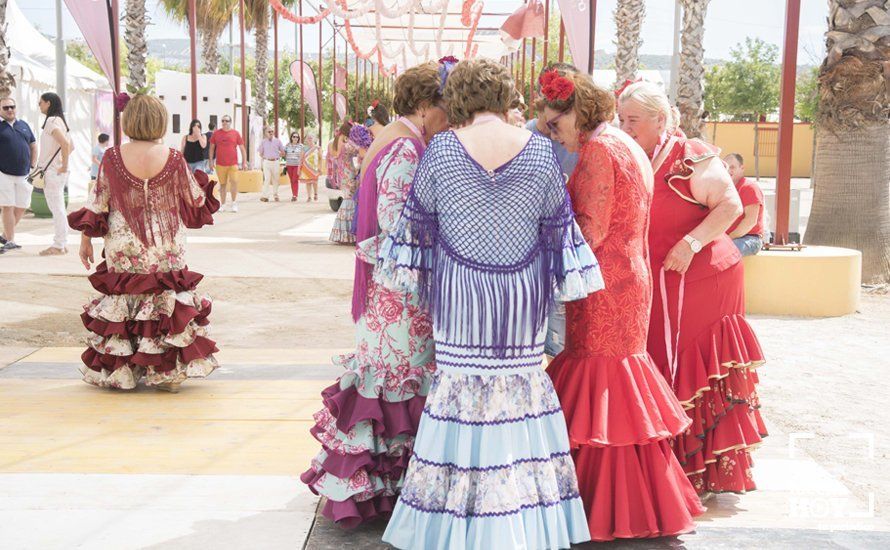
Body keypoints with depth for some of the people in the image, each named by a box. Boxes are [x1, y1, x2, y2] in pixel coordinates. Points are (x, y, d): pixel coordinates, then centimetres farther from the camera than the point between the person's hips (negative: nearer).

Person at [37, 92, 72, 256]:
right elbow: (70, 146, 22)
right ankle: (62, 244, 17)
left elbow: (65, 143, -29)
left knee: (56, 209, -6)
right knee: (58, 209, 13)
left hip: (52, 171, -10)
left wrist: (64, 166, -22)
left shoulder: (51, 121, -15)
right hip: (55, 171, 10)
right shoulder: (59, 120, 15)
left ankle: (58, 245, -2)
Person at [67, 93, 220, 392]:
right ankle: (168, 373, 11)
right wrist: (203, 183, 27)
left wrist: (85, 239, 12)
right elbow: (197, 201, 5)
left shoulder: (113, 158, -7)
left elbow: (97, 205, -1)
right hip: (167, 254, 0)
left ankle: (117, 371, 18)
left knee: (120, 307, 11)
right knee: (166, 302, 9)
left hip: (123, 252, 0)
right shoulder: (173, 158, -7)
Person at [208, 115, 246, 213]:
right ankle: (223, 205, 14)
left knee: (234, 182, -10)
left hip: (233, 163, -1)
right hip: (220, 164, 1)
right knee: (222, 184, 7)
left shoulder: (235, 133, 3)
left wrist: (244, 162, 2)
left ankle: (234, 203, 5)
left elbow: (242, 148, 6)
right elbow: (212, 148, 11)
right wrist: (211, 161, 6)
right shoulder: (216, 133, 6)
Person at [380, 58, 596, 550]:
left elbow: (417, 219, 3)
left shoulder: (441, 150, -6)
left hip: (458, 292, -1)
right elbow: (557, 227, 2)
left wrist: (416, 274, 19)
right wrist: (561, 281, 15)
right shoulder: (539, 151, -4)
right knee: (520, 386, 10)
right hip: (522, 294, 1)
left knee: (460, 385, 6)